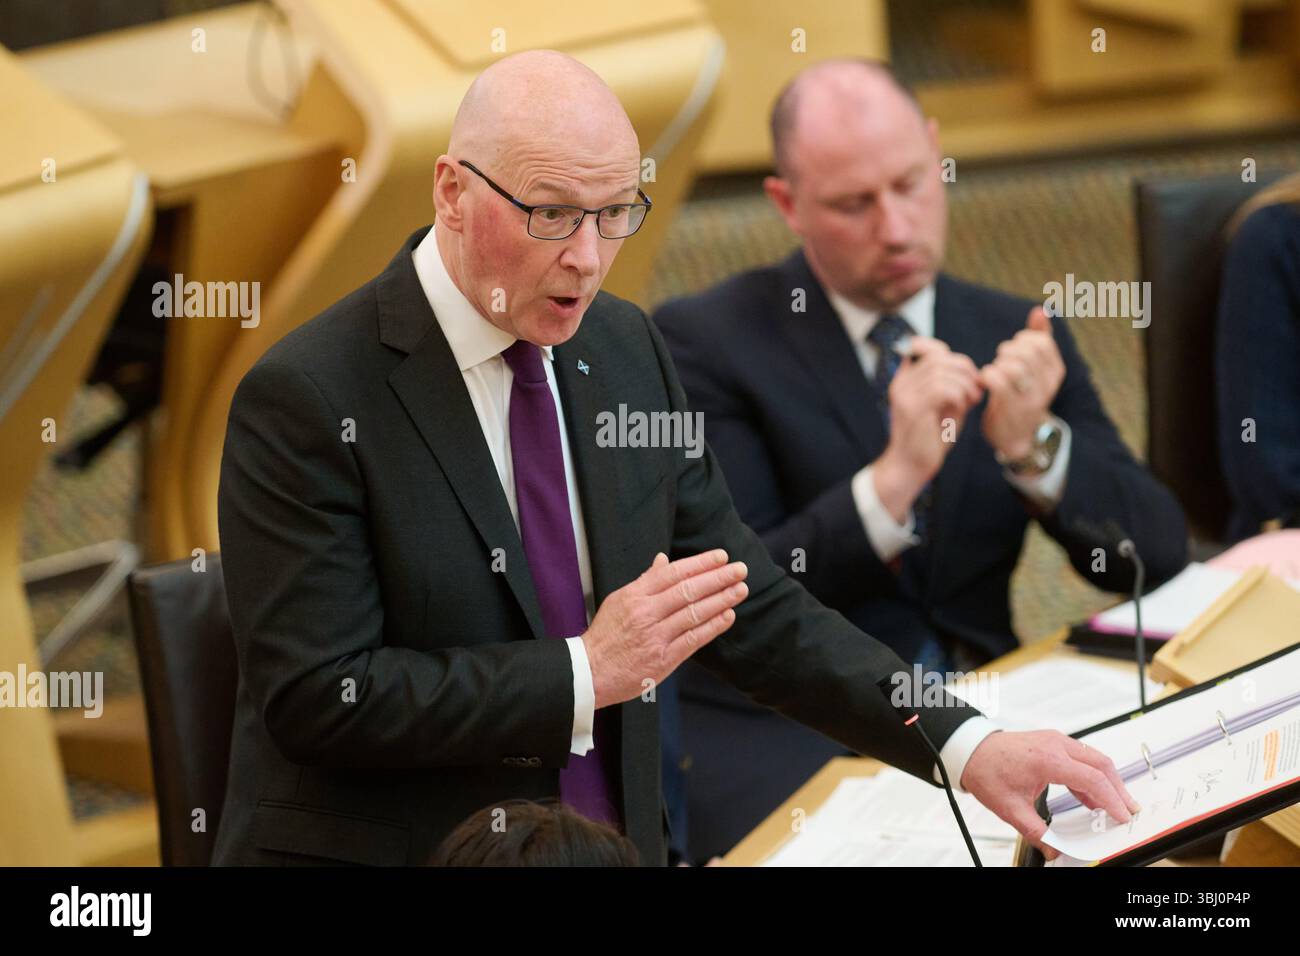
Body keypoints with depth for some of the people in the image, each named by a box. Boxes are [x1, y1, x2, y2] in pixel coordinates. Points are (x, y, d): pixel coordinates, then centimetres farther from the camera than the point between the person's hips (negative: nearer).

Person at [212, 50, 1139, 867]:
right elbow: (315, 696, -16)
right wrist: (584, 672, -18)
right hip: (382, 847, -5)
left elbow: (750, 604, 9)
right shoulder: (306, 398, -12)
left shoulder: (627, 348, 7)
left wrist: (967, 745, -2)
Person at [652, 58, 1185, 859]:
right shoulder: (705, 341, -3)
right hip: (779, 734, -5)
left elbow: (1157, 555, 4)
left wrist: (1035, 446, -15)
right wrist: (893, 478, -25)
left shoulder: (1013, 337, 10)